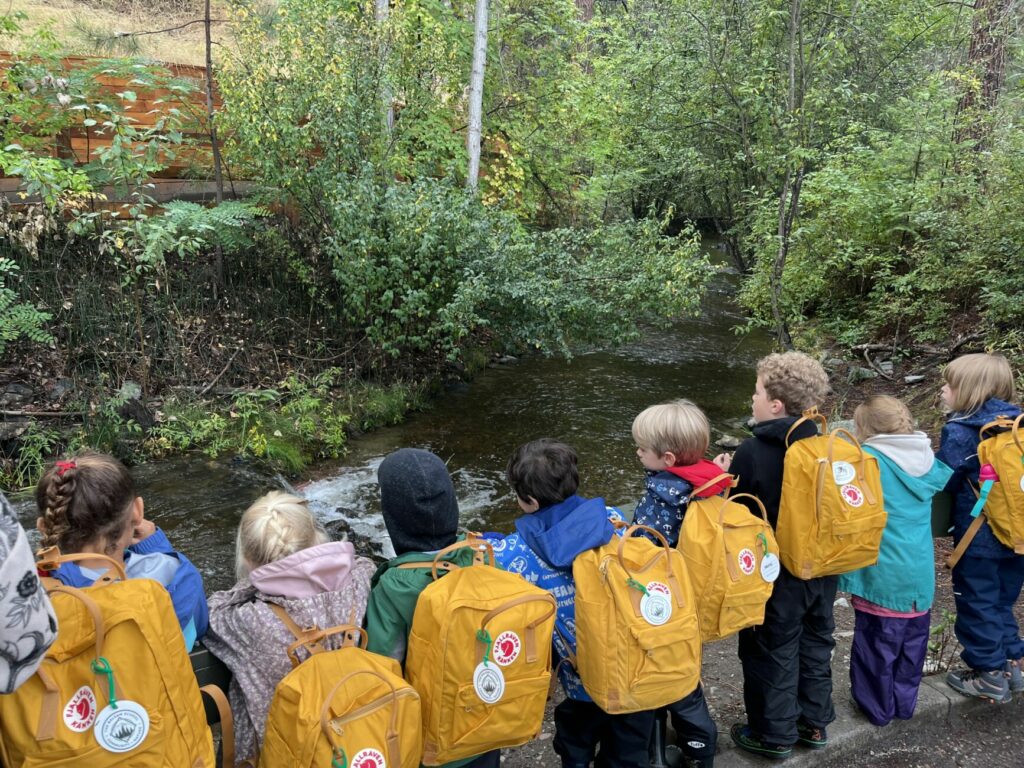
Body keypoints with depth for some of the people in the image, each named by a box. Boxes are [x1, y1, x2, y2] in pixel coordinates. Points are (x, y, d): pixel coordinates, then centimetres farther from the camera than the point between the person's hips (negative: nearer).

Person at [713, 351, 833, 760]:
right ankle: (814, 722, 38)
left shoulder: (752, 452, -24)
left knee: (771, 652, 12)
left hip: (776, 575, -6)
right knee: (815, 643, 22)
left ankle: (774, 734, 26)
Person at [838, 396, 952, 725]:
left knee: (877, 641, 11)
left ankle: (878, 707, 24)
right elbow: (947, 477, 23)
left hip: (882, 574, -5)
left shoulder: (866, 459, -17)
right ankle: (904, 703, 33)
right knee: (912, 641, 19)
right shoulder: (927, 461, 2)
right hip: (920, 575, 6)